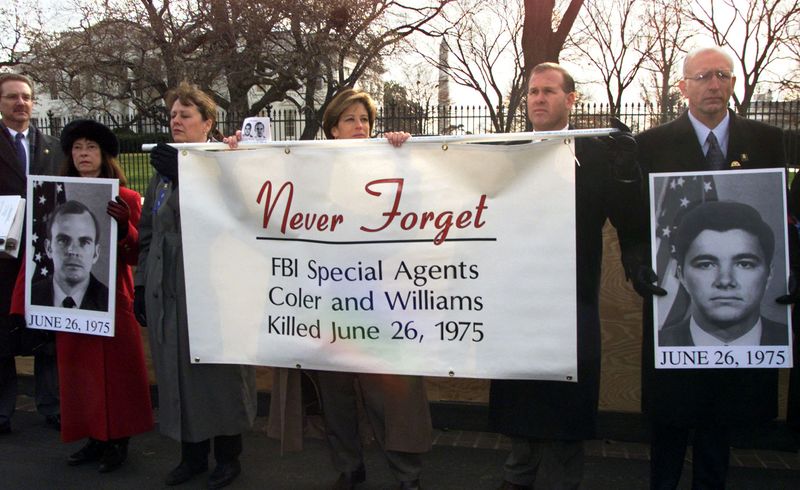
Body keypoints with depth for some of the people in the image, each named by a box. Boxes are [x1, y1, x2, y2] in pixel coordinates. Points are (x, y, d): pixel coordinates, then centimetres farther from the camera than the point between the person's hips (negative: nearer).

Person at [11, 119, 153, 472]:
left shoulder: (125, 199, -4)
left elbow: (136, 256, -7)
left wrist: (123, 227, -26)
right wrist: (22, 305, -2)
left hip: (112, 301, -4)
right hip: (69, 301, 4)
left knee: (115, 371, 4)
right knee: (80, 372, 11)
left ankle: (117, 442, 18)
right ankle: (94, 439, 25)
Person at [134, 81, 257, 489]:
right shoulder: (163, 171, 15)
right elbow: (147, 234, 18)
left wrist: (185, 177, -25)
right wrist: (141, 285, 15)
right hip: (167, 291, 6)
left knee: (218, 371, 2)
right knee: (177, 370, 11)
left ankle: (228, 456, 19)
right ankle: (192, 454, 27)